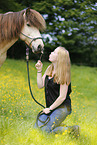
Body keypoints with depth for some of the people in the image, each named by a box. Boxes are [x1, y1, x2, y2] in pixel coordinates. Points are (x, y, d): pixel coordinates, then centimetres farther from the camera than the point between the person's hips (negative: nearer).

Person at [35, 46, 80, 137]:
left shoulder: (63, 74, -18)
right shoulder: (49, 69, 5)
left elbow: (62, 97, -18)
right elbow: (40, 85, 7)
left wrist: (50, 108, -11)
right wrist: (39, 70, -3)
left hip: (61, 108, -8)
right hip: (50, 107, 8)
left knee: (46, 130, -13)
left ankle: (72, 129, -2)